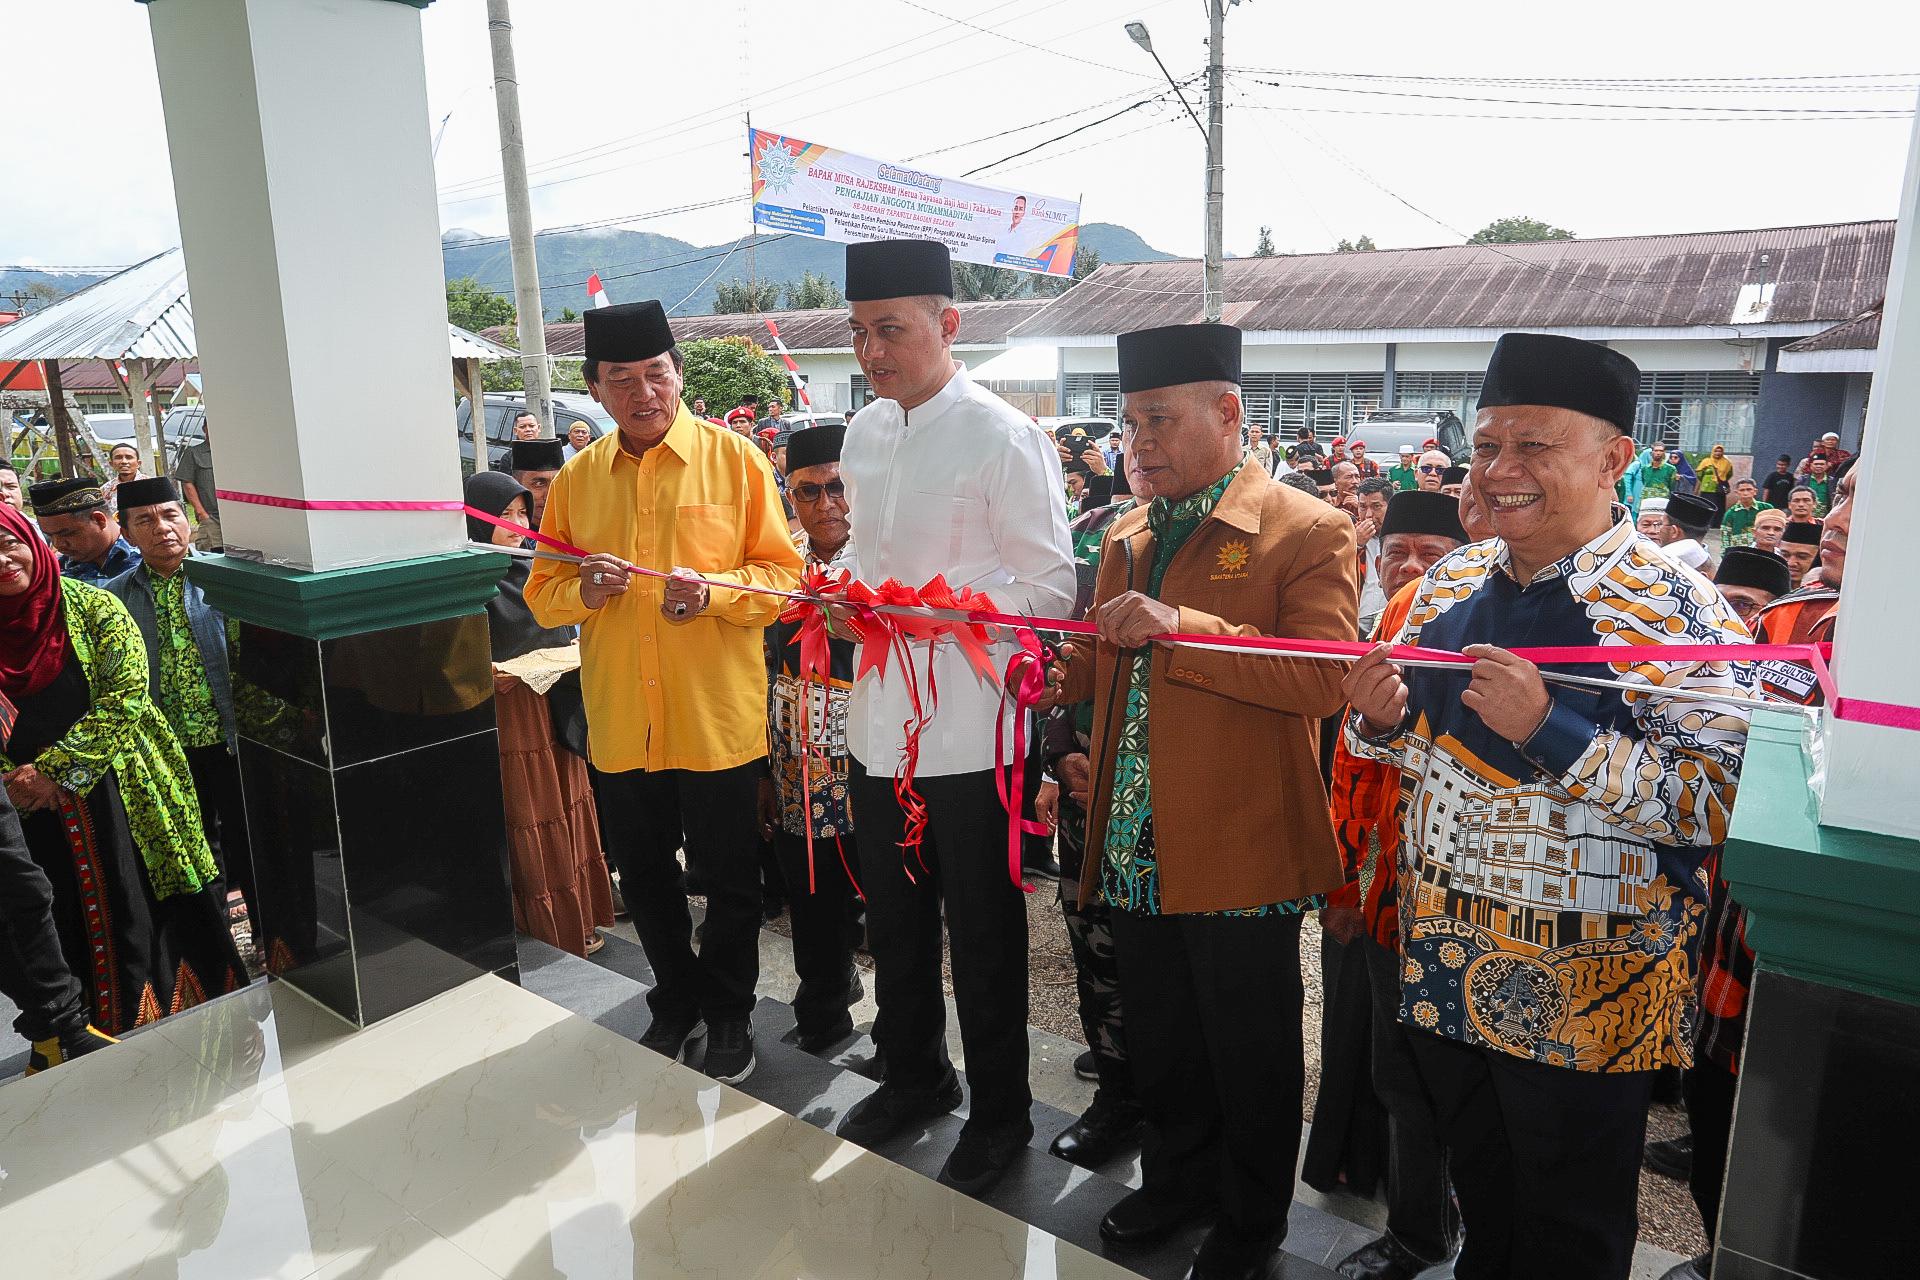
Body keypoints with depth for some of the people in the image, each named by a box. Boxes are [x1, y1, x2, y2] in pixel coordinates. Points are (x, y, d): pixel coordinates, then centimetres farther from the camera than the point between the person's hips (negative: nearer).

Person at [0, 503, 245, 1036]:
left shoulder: (93, 607, -3)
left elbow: (126, 698, -10)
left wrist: (54, 768, -15)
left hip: (123, 796, -2)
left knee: (150, 911, 4)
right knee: (76, 933, 8)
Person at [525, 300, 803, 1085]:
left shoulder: (735, 460, -4)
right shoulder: (576, 479, 7)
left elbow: (782, 574, -4)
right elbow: (542, 593, 10)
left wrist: (714, 593, -22)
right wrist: (583, 589, -12)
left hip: (718, 717, -3)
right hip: (618, 722, 4)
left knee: (729, 880, 9)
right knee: (644, 876, 17)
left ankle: (729, 1014, 31)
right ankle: (677, 1004, 39)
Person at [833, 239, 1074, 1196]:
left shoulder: (1004, 438, -14)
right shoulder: (863, 433, 8)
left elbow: (1051, 587, -15)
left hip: (970, 731, -7)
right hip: (879, 718, 7)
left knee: (982, 934, 10)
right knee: (894, 919, 22)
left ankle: (998, 1113, 33)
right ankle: (914, 1075, 45)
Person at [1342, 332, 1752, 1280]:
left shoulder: (1676, 613, -17)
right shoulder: (1448, 585, 1)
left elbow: (1718, 808, -21)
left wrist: (1548, 729, -31)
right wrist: (1381, 720, -11)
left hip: (1582, 992, -5)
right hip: (1443, 967, 5)